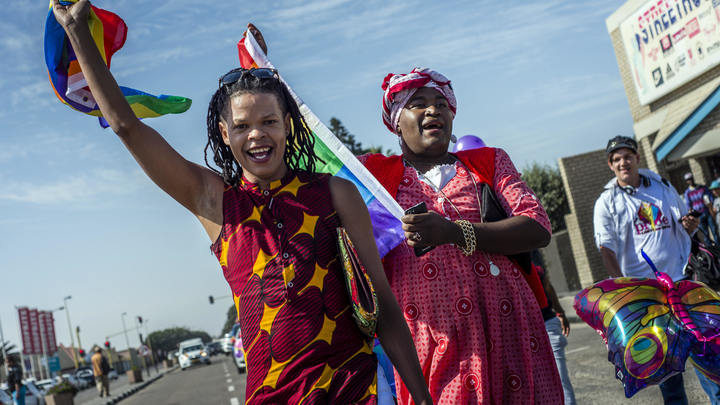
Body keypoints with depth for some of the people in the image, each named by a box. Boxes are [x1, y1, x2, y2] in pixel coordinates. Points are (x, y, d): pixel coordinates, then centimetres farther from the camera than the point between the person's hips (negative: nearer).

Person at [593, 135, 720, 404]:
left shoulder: (662, 186, 10)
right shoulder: (606, 203, -1)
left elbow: (684, 227, 21)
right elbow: (607, 250, -7)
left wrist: (690, 225, -5)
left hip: (680, 280, 2)